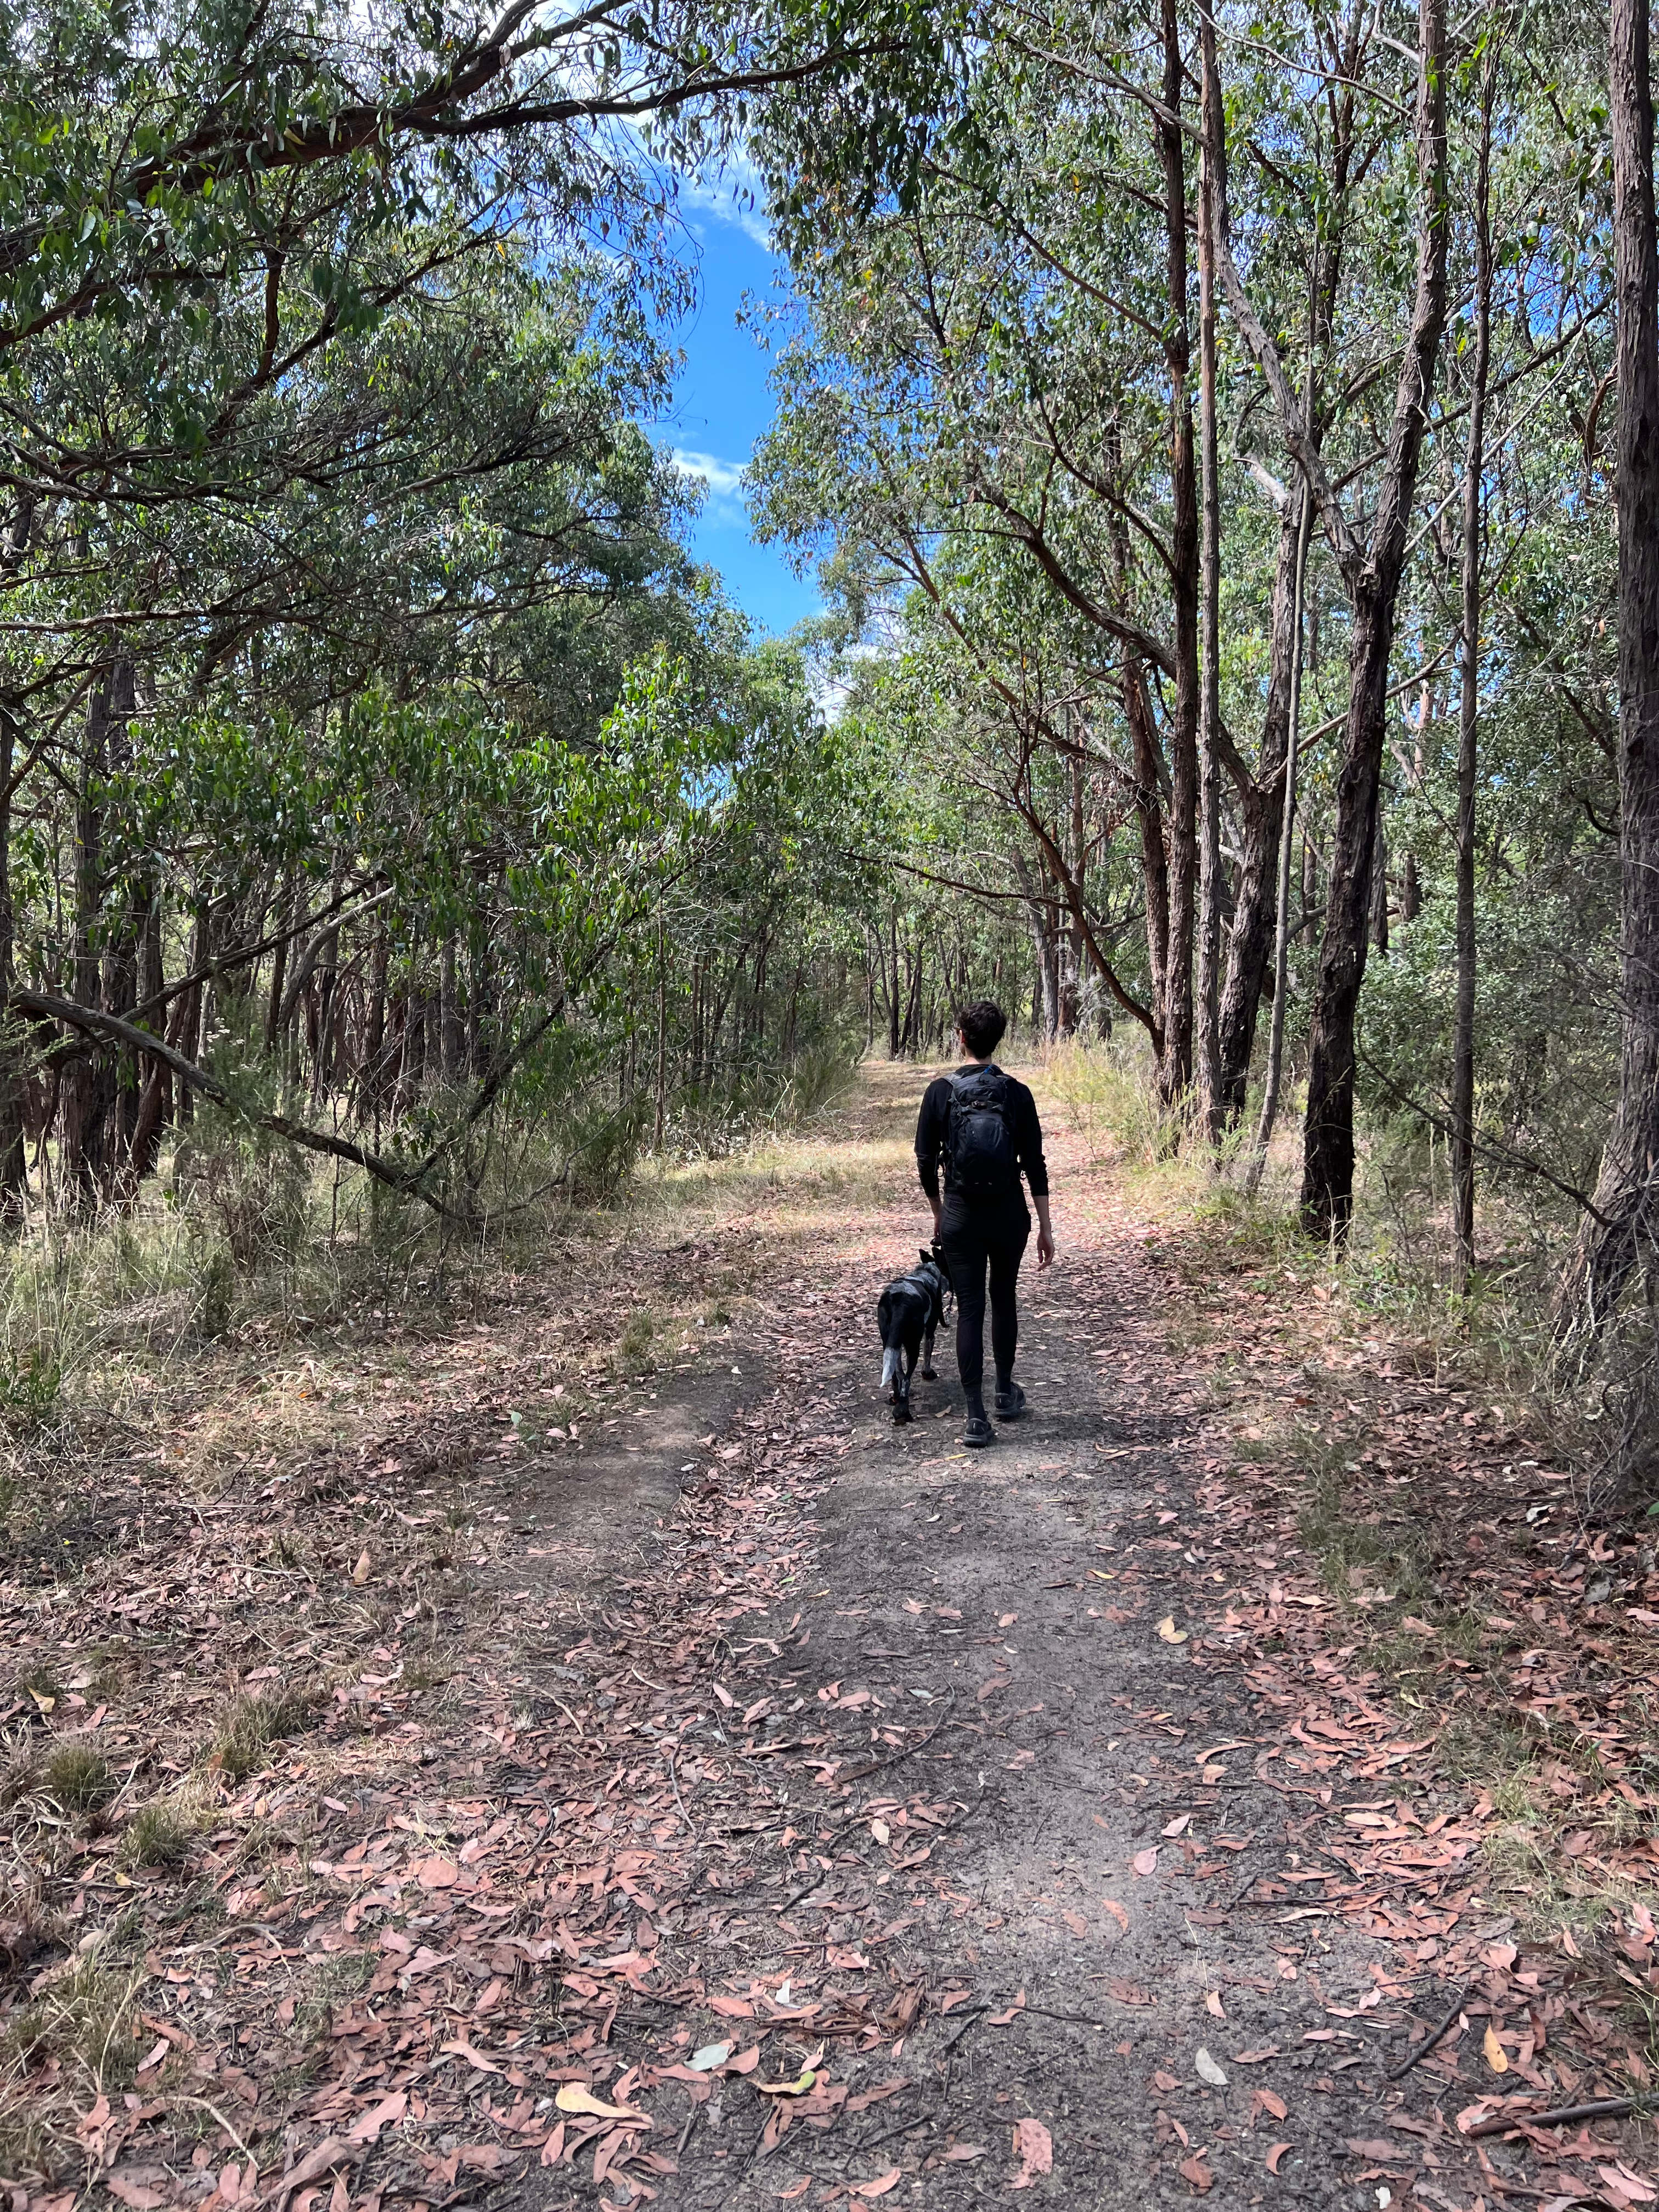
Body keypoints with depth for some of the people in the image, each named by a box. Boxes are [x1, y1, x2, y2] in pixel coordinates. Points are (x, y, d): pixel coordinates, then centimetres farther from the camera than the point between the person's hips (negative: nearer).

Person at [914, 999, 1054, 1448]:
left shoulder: (941, 1091, -6)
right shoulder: (1016, 1094, -5)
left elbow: (925, 1162, -2)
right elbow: (1035, 1166, -5)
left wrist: (939, 1213, 13)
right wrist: (1045, 1228, 1)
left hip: (961, 1216, -1)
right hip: (1009, 1215, 1)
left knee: (969, 1311, 2)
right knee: (1004, 1301, 20)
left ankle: (976, 1418, -2)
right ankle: (1005, 1393, 33)